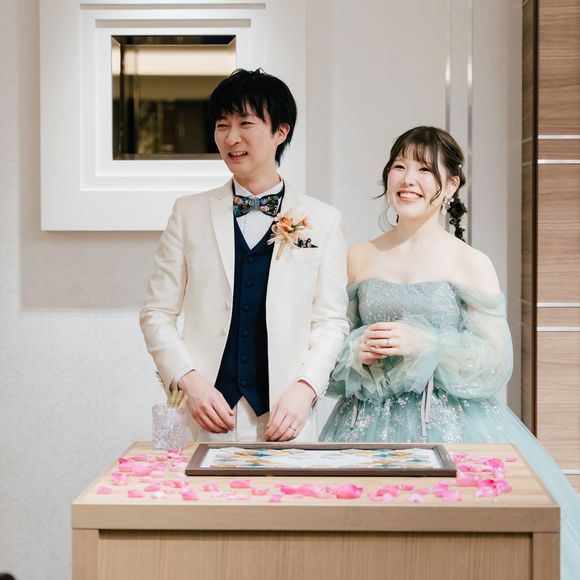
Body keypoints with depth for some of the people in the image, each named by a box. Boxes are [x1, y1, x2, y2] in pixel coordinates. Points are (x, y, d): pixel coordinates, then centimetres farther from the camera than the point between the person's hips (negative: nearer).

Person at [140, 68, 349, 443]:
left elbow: (331, 321, 4)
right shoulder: (190, 212, 7)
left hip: (284, 415, 0)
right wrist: (190, 382, -9)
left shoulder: (322, 221, 5)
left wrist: (304, 388, -11)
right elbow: (157, 313, 5)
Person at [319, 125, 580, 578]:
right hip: (371, 428, 3)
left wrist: (424, 344, -17)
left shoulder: (471, 265, -3)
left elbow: (498, 363, -6)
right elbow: (334, 342, 14)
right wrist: (359, 350, -9)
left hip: (451, 428, -3)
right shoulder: (358, 259, 7)